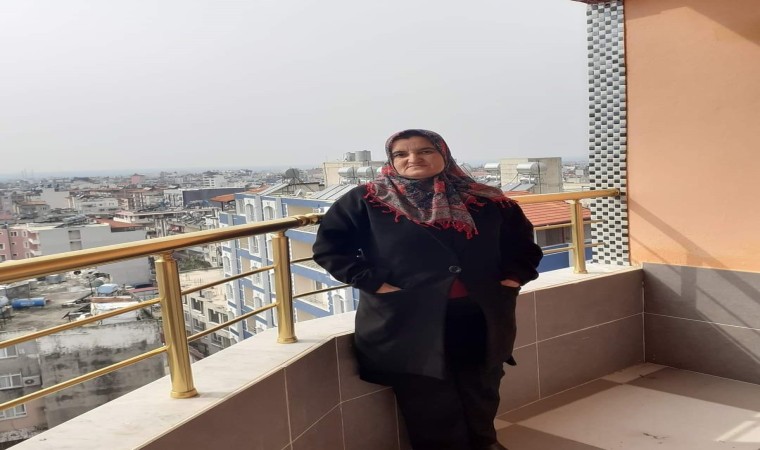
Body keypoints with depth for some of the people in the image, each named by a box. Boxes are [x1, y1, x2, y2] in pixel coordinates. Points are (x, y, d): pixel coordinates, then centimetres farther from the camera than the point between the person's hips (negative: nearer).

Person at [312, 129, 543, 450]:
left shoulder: (486, 201, 4)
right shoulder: (367, 201, -5)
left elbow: (522, 241, 17)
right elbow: (329, 246, -5)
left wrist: (514, 275, 0)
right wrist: (372, 282, -13)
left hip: (480, 316, 4)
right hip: (409, 321, -3)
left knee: (482, 391, 21)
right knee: (429, 406, 7)